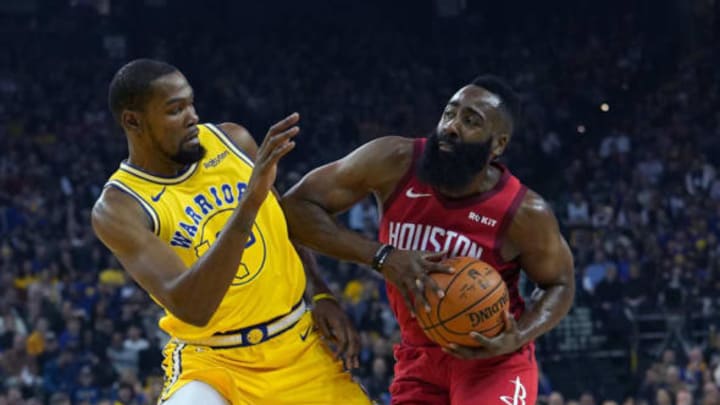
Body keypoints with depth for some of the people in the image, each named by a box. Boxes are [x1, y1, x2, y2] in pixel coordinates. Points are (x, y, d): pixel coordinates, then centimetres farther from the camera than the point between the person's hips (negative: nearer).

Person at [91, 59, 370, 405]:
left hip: (298, 346, 5)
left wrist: (321, 295, 5)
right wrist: (248, 204, -40)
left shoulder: (232, 141, -3)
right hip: (209, 361, -5)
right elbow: (189, 307, -33)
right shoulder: (118, 208, -18)